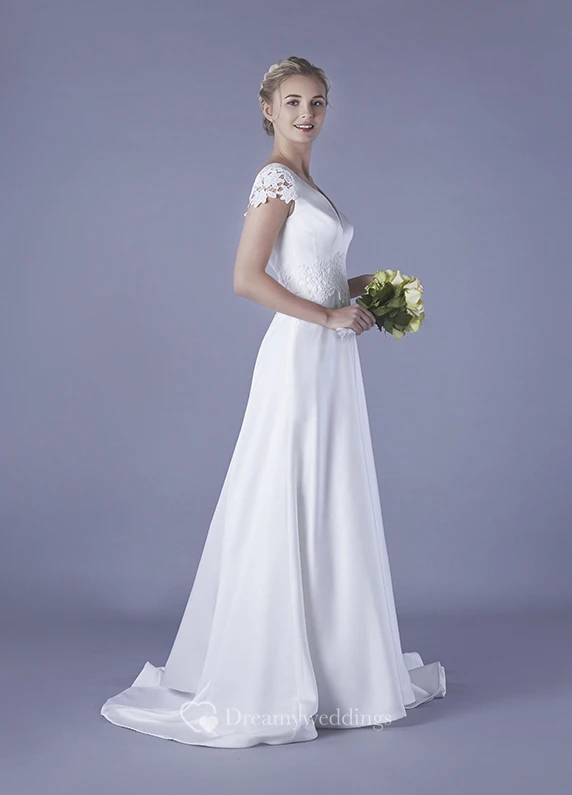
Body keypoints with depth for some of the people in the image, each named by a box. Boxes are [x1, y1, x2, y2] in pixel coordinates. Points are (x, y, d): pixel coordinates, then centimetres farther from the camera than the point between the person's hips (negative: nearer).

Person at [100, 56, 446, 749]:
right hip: (300, 356, -10)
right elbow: (248, 279, -18)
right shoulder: (275, 179, -10)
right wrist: (329, 315, -15)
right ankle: (269, 677, 7)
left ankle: (327, 660, 26)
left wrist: (357, 284, 13)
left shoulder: (303, 183, 18)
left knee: (328, 508, 14)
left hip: (330, 358, 10)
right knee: (291, 511, -4)